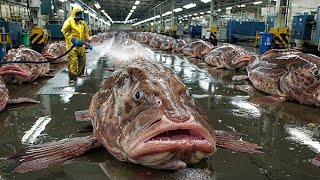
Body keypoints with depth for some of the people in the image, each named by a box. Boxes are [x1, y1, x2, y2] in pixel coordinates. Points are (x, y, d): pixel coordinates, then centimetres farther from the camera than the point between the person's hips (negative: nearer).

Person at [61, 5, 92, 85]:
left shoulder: (82, 22, 13)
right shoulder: (69, 21, -7)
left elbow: (86, 33, 21)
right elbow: (65, 31, -12)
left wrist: (89, 41, 14)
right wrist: (72, 39, -20)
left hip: (81, 44, 7)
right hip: (72, 44, -7)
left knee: (82, 59, 17)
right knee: (73, 60, -13)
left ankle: (80, 73, 39)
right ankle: (72, 78, -11)